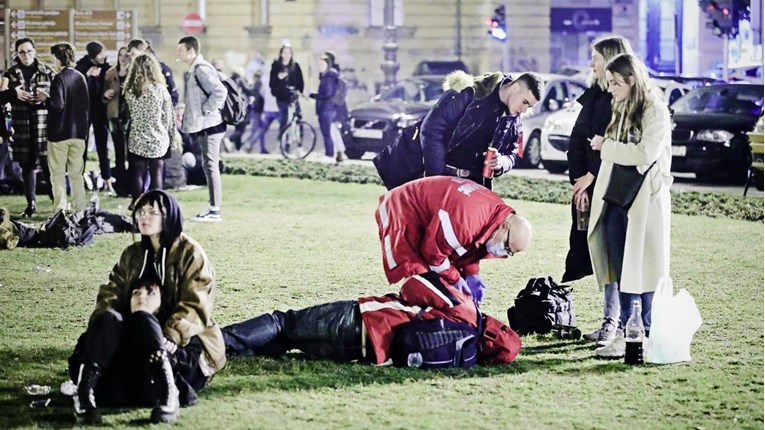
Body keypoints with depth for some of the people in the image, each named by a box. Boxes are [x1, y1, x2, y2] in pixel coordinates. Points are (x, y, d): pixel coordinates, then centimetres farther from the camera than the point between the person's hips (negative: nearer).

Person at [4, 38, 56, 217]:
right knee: (27, 165, 6)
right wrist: (14, 94, -13)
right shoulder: (11, 74, 7)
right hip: (21, 126, 2)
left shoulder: (47, 72, 3)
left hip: (43, 125, -2)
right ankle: (31, 204, 14)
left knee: (47, 164, -6)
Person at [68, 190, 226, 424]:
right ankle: (86, 390, -46)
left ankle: (167, 392, -53)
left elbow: (195, 307, -13)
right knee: (109, 318, -27)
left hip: (182, 340, -5)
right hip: (136, 337, 5)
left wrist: (170, 337, -30)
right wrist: (101, 324, -16)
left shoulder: (190, 253, -3)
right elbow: (111, 294, 6)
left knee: (143, 319, -36)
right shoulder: (132, 255, 15)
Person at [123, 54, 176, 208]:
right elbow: (169, 117, -2)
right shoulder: (160, 90, -8)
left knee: (137, 174, 9)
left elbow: (129, 113, 3)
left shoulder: (130, 91, -5)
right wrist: (172, 138, 9)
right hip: (159, 140, 0)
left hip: (137, 139, 0)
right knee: (157, 174, 7)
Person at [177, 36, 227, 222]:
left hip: (209, 126, -10)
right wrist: (186, 108, 11)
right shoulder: (192, 71, 15)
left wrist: (205, 111, -18)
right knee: (209, 166, 12)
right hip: (201, 127, 10)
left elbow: (220, 92, -24)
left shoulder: (202, 70, -15)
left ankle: (215, 211, -4)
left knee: (210, 166, -7)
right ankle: (213, 208, 18)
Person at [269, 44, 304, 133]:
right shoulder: (276, 66, 1)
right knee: (283, 120, 1)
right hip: (281, 97, -1)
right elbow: (271, 82, -1)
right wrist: (278, 78, -19)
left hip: (293, 96, 1)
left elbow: (300, 80, 3)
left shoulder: (295, 66, 4)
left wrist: (299, 90, -11)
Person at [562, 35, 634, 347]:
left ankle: (612, 321, -3)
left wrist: (590, 176, -12)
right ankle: (612, 320, 11)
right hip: (588, 184, 7)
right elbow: (577, 141, 10)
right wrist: (578, 181, -1)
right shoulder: (593, 96, 14)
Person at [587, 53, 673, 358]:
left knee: (641, 268, -5)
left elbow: (645, 153, -18)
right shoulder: (621, 109, 16)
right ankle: (625, 331, 10)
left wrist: (607, 147, -10)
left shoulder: (655, 112, -7)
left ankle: (646, 334, -1)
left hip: (643, 200, -7)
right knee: (621, 267, 6)